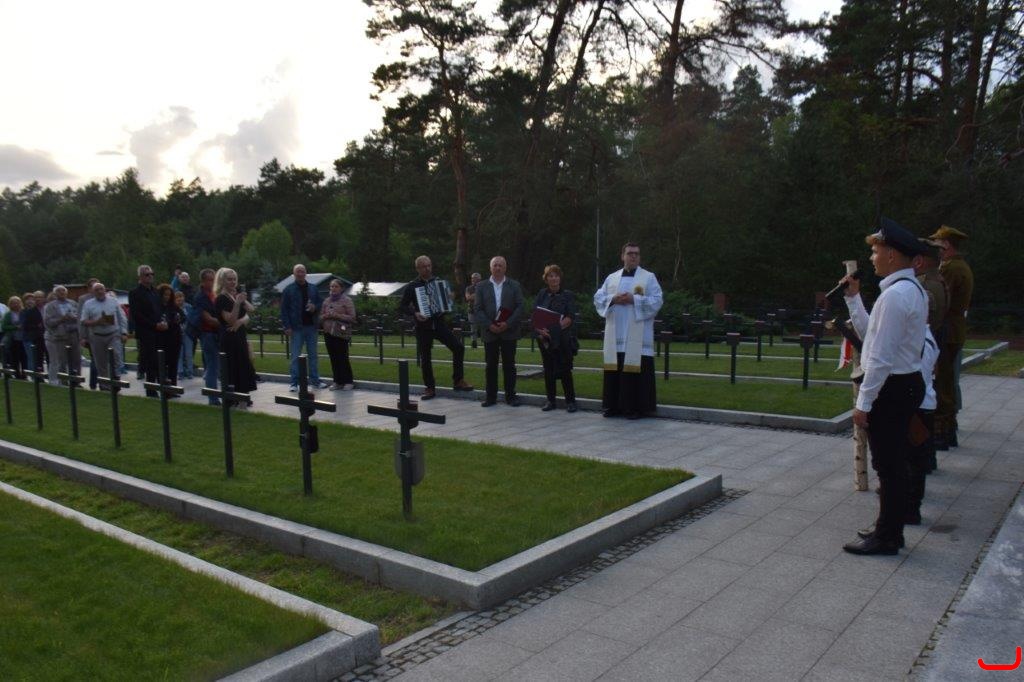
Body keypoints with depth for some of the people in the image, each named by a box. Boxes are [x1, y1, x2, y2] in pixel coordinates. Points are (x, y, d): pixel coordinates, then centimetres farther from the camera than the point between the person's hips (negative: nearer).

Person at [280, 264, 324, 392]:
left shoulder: (313, 289, 10)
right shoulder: (289, 290, -1)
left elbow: (320, 303, 17)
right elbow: (284, 309, -4)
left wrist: (315, 307, -8)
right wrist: (287, 327, -11)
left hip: (311, 326, 4)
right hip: (296, 328, -3)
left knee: (313, 355, 9)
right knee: (295, 356, 0)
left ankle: (314, 381, 17)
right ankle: (294, 383, 4)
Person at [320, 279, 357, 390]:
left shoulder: (346, 300, -3)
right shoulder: (326, 301, 14)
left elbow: (352, 317, -8)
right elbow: (320, 317, 19)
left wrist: (337, 315, -17)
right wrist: (325, 316, -4)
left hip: (341, 334, -5)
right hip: (328, 333, 5)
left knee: (343, 358, -5)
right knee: (333, 359, 6)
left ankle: (348, 382, 6)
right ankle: (338, 382, 15)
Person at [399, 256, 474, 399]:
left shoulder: (439, 282, 9)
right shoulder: (412, 286, 0)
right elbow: (402, 306, 1)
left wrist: (449, 303, -1)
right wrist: (414, 313, -16)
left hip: (440, 322, 2)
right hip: (423, 326, -2)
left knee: (458, 347, -12)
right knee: (425, 358, 2)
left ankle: (458, 381, 0)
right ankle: (429, 388, 17)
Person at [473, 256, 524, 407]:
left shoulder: (514, 285, 5)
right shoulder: (481, 286, 6)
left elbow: (519, 307, -2)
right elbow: (478, 309, 0)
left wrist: (508, 324, -13)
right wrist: (489, 325, -12)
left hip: (509, 331, -1)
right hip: (489, 332, 1)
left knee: (509, 365, 3)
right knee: (491, 365, 5)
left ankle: (510, 395, 11)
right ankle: (490, 396, 12)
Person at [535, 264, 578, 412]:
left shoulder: (567, 295, 2)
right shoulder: (542, 295, 9)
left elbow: (570, 318, -7)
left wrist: (555, 328, -20)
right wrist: (541, 329, -15)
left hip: (563, 338, -3)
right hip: (545, 338, 3)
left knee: (565, 370, -3)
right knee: (548, 370, 6)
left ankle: (570, 401, 5)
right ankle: (550, 400, 14)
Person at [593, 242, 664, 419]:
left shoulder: (649, 277, 3)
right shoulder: (611, 278, 14)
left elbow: (657, 301, -7)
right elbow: (598, 298, 8)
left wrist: (634, 299, -16)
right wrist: (613, 299, -10)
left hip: (637, 336, -3)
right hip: (615, 336, 4)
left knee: (635, 370, -4)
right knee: (614, 370, 5)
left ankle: (636, 407, 3)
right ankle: (614, 405, 14)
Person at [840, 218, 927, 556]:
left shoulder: (895, 295, -21)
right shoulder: (913, 290, 11)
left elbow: (882, 356, -23)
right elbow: (874, 331, 17)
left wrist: (864, 402, -19)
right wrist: (854, 299, 16)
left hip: (891, 388, -10)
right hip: (908, 384, 10)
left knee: (888, 465, 1)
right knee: (893, 463, 19)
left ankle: (886, 538, 12)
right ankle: (889, 528, 32)